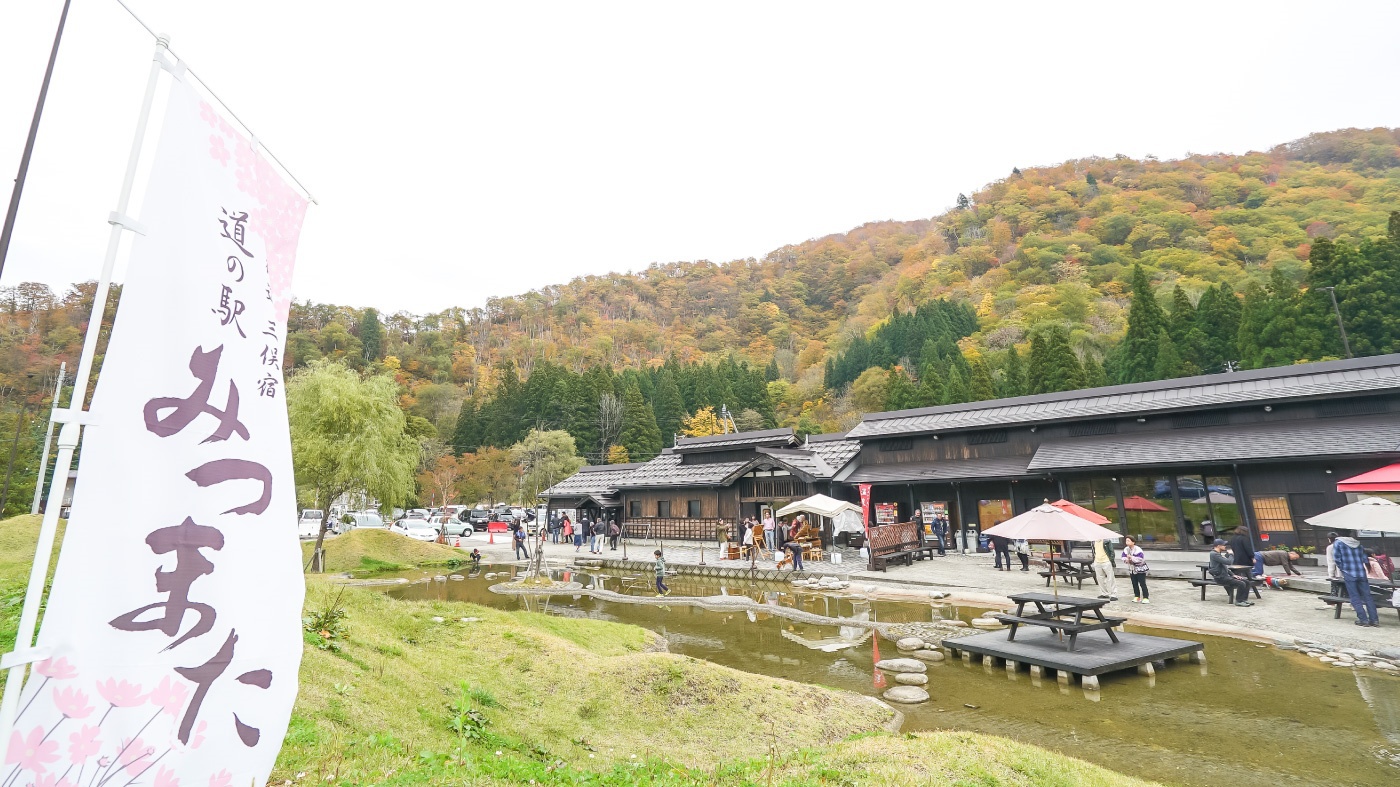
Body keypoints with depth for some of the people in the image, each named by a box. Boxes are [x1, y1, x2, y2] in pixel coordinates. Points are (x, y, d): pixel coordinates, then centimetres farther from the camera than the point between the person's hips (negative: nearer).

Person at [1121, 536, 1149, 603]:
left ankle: (1145, 598, -1)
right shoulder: (1126, 549, 1)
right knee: (1134, 584, 10)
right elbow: (1123, 558, 5)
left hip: (1140, 569, -7)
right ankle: (1137, 597, 19)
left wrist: (1131, 557, -27)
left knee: (1142, 583, -6)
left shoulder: (1138, 549, -21)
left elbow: (1140, 559, -29)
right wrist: (1126, 560, -16)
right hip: (1132, 569, 7)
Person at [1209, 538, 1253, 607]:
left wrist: (1233, 575, 13)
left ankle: (1244, 599, 9)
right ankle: (1238, 601, -7)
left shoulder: (1218, 554, 18)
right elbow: (1228, 562, -24)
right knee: (1241, 584, -21)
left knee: (1246, 582, 3)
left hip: (1226, 575, 10)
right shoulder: (1214, 554, -15)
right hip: (1220, 577, -10)